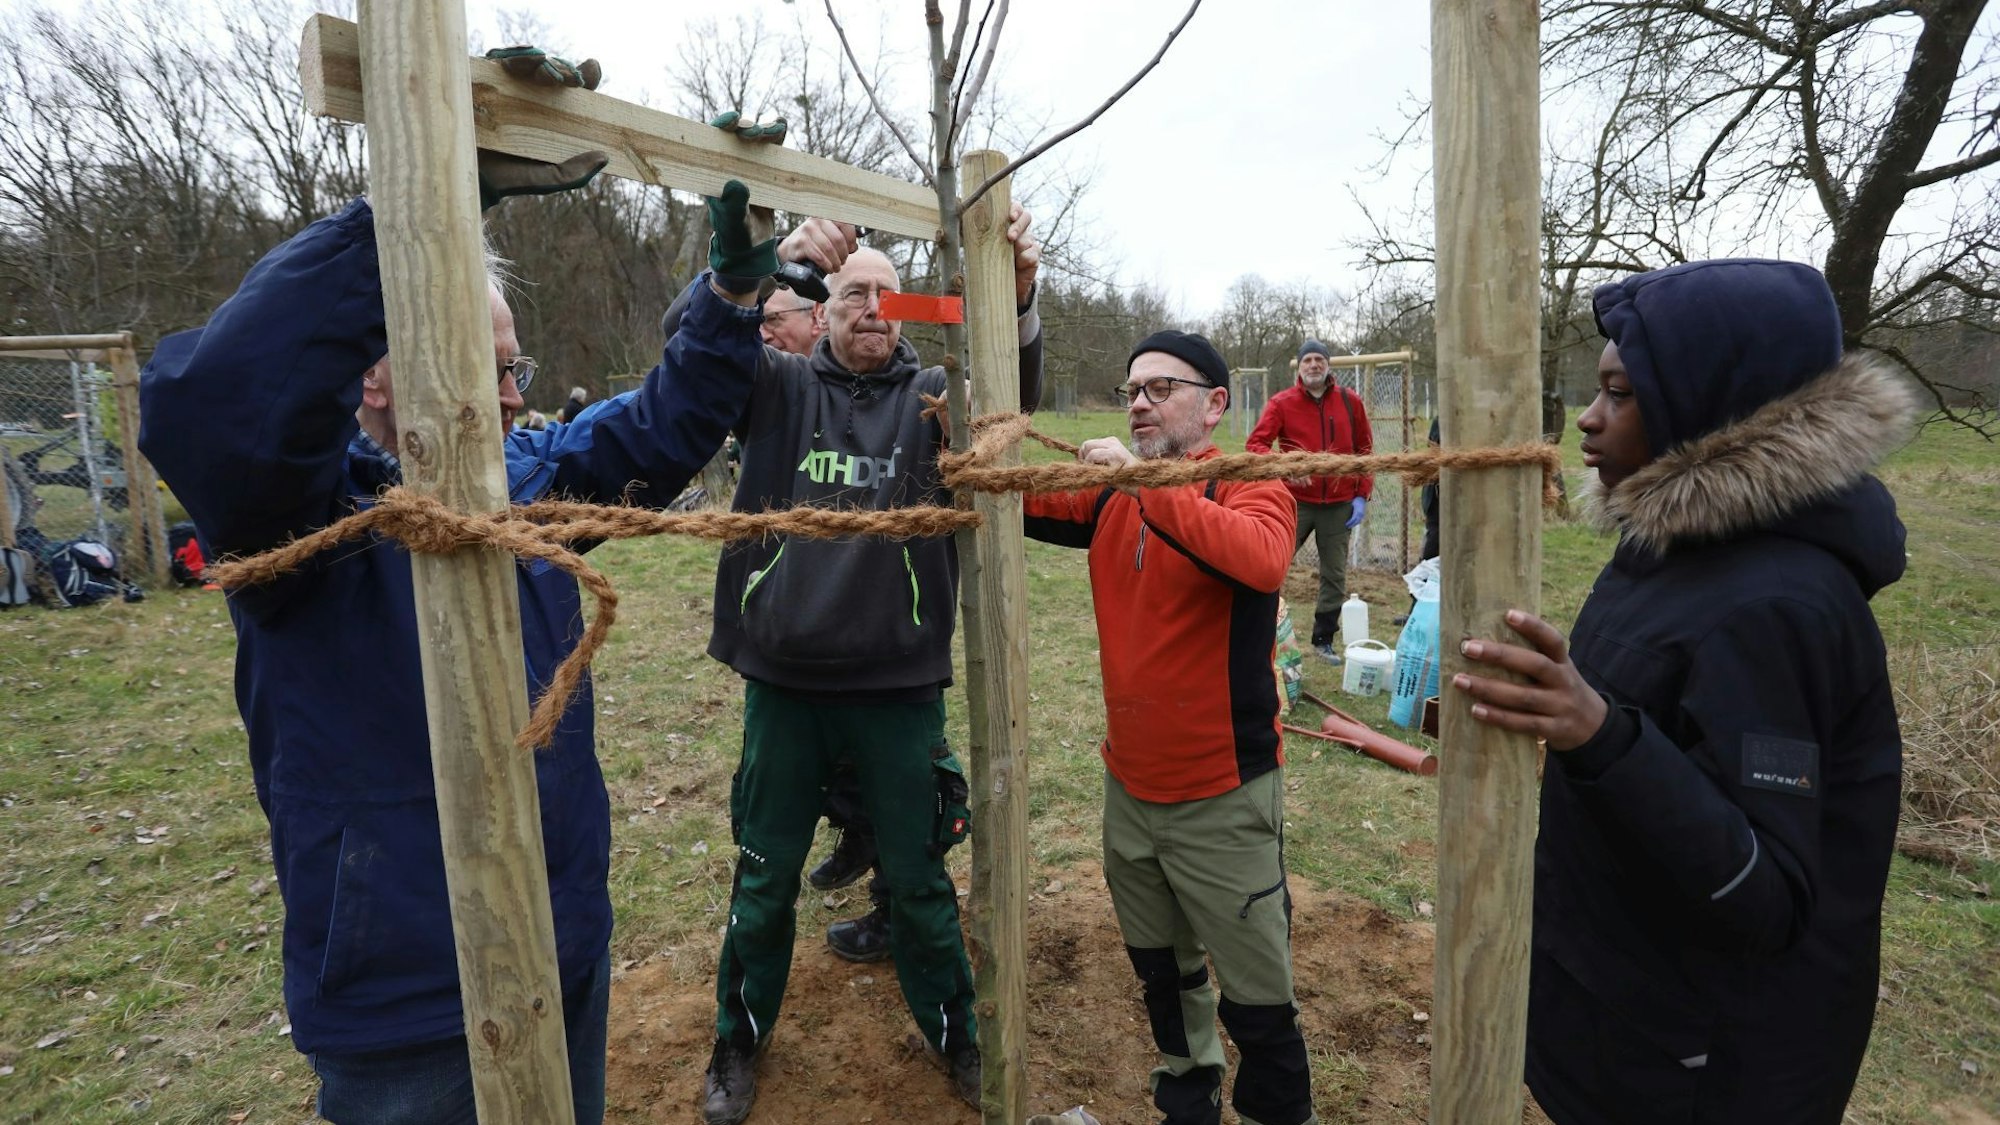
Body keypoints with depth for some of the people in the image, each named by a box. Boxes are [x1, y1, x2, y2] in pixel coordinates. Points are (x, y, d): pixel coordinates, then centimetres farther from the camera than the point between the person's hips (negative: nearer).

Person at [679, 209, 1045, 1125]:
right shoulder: (781, 387, 2)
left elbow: (1011, 392, -16)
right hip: (784, 684, 1)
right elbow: (692, 337, -12)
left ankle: (953, 1032, 38)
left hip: (899, 688, 0)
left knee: (919, 879, 15)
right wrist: (773, 260, -29)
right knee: (764, 879, 18)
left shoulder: (931, 397, 1)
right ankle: (739, 1039, 41)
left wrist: (1018, 299, -35)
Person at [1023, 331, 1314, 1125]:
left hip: (1221, 798, -6)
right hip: (1128, 788, 6)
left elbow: (1262, 560, -34)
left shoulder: (1251, 487, -13)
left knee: (1257, 1002, 9)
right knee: (1162, 976, 25)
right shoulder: (1111, 496, 3)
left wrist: (1144, 479, -34)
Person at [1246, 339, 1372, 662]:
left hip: (1339, 505, 3)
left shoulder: (1349, 401, 3)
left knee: (1335, 576, 9)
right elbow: (1255, 444, -11)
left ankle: (1324, 639, 24)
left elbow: (1365, 449, 9)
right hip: (1295, 502, -2)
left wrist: (1362, 495, 2)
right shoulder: (1281, 402, -4)